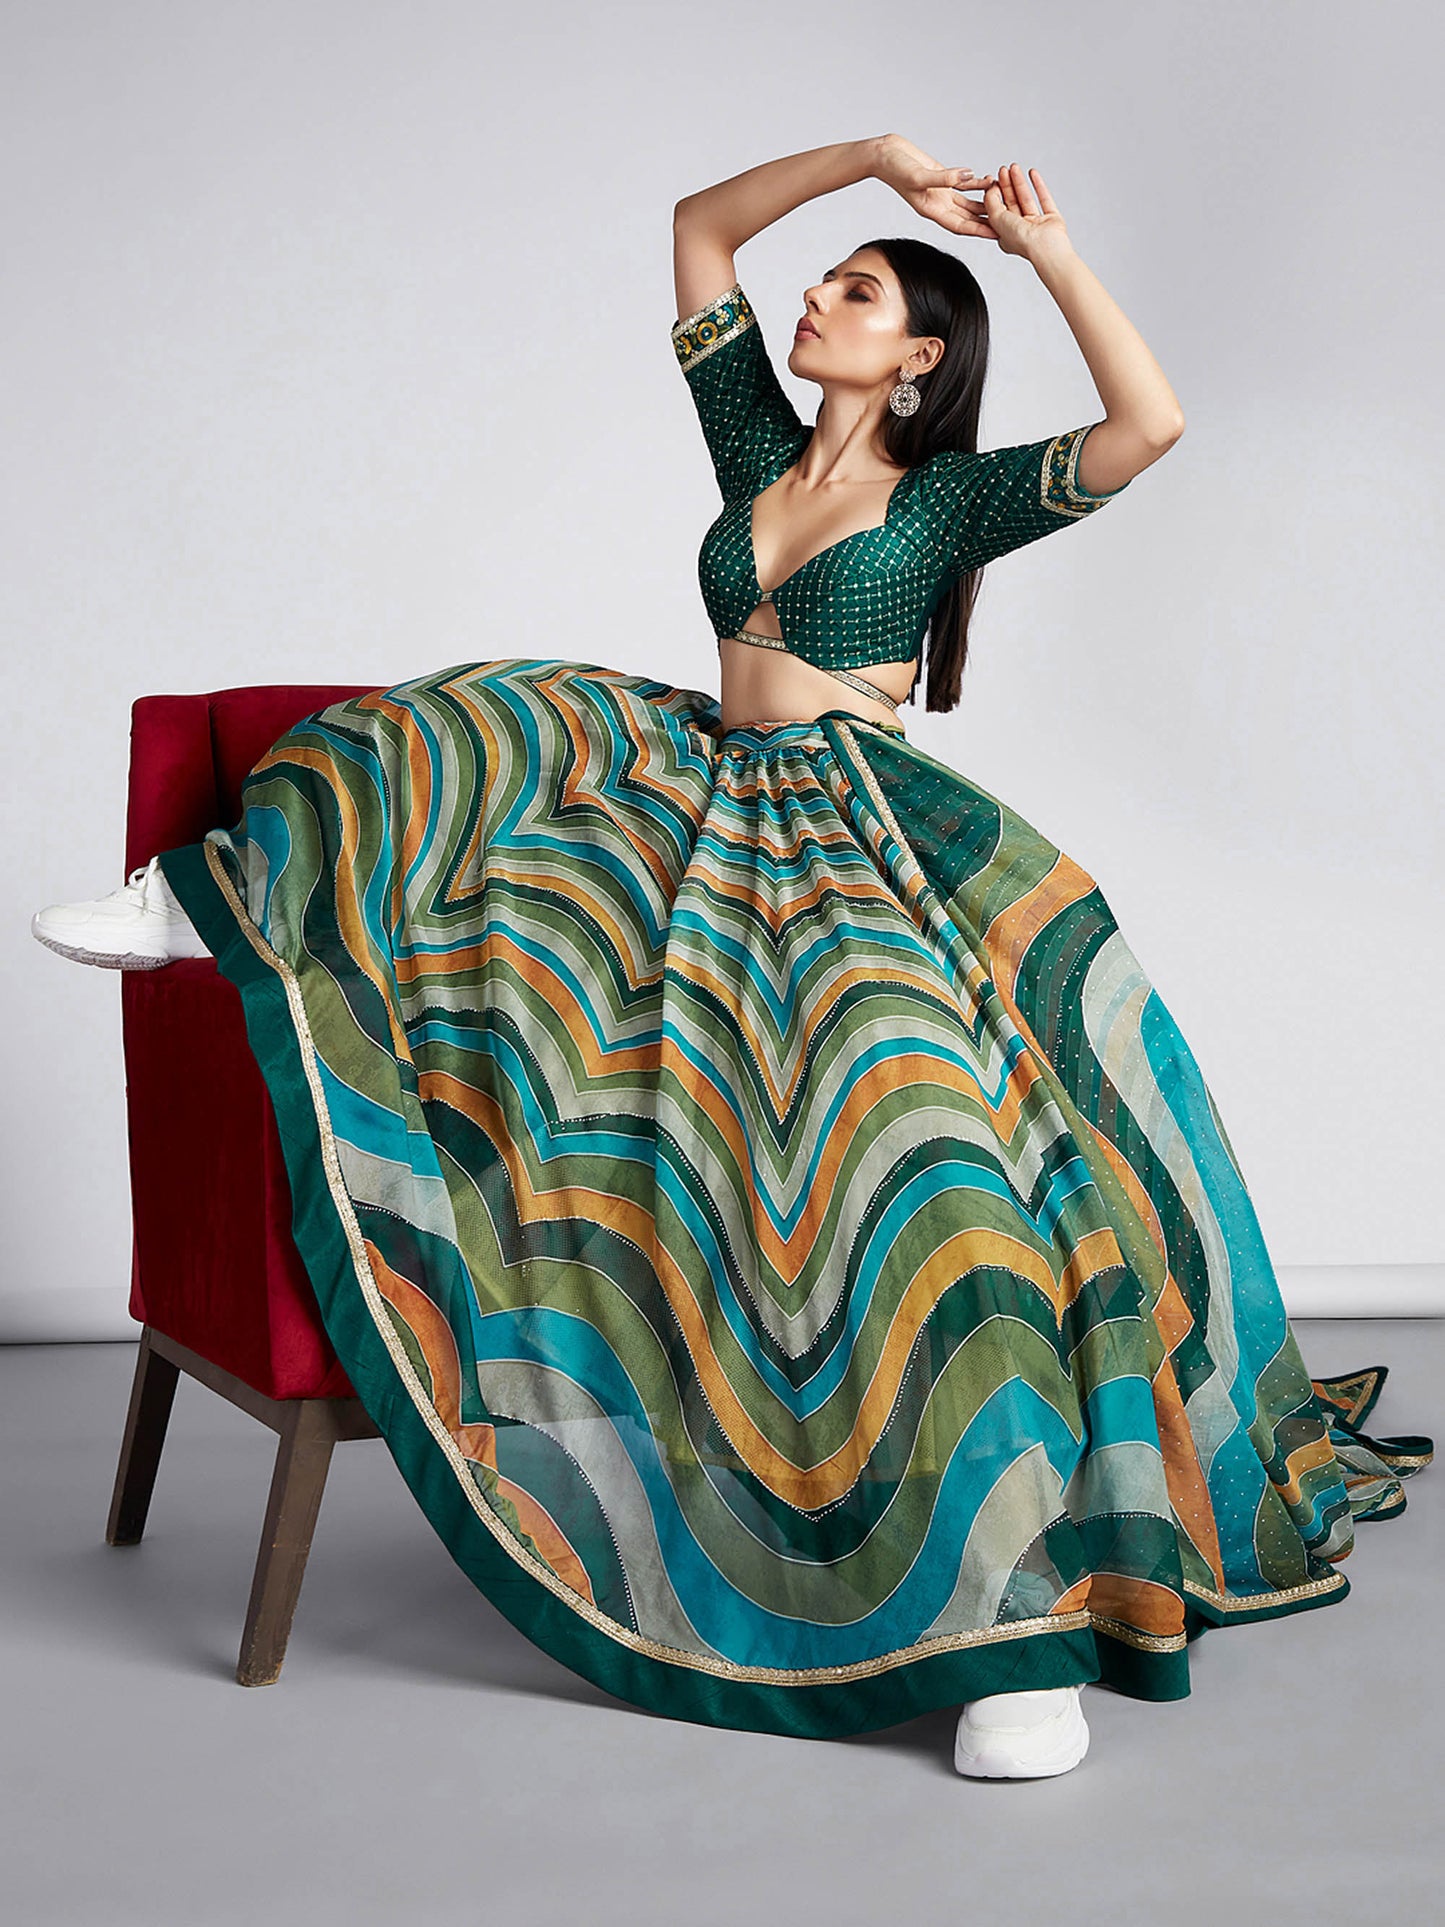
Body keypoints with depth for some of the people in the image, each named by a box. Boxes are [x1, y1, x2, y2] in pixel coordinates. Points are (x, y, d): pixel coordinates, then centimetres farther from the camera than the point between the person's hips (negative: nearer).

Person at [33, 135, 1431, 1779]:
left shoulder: (953, 500, 1)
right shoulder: (761, 450, 16)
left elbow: (1149, 424, -13)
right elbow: (699, 225, 19)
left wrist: (1048, 252, -10)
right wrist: (875, 158, 11)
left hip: (858, 852, -6)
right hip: (712, 805, 6)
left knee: (917, 1144, -25)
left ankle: (1019, 1608, -29)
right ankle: (219, 898, 7)